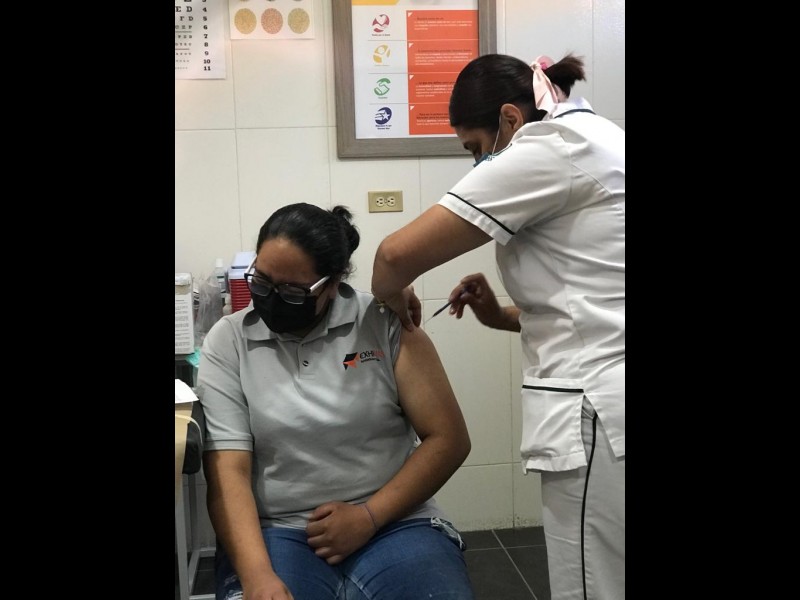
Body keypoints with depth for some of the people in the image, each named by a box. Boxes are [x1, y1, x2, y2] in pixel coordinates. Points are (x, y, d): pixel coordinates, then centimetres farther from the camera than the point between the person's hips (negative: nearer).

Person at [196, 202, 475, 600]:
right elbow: (229, 470, -5)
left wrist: (369, 517, -10)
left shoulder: (384, 321, -1)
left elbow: (448, 439, -2)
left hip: (394, 523, 0)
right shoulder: (226, 341, 2)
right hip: (273, 533, 1)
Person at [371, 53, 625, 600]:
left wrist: (395, 298, 6)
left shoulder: (551, 146, -11)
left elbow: (398, 254, -15)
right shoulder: (600, 140, 19)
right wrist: (503, 316, 13)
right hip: (605, 409, 10)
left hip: (600, 416, -10)